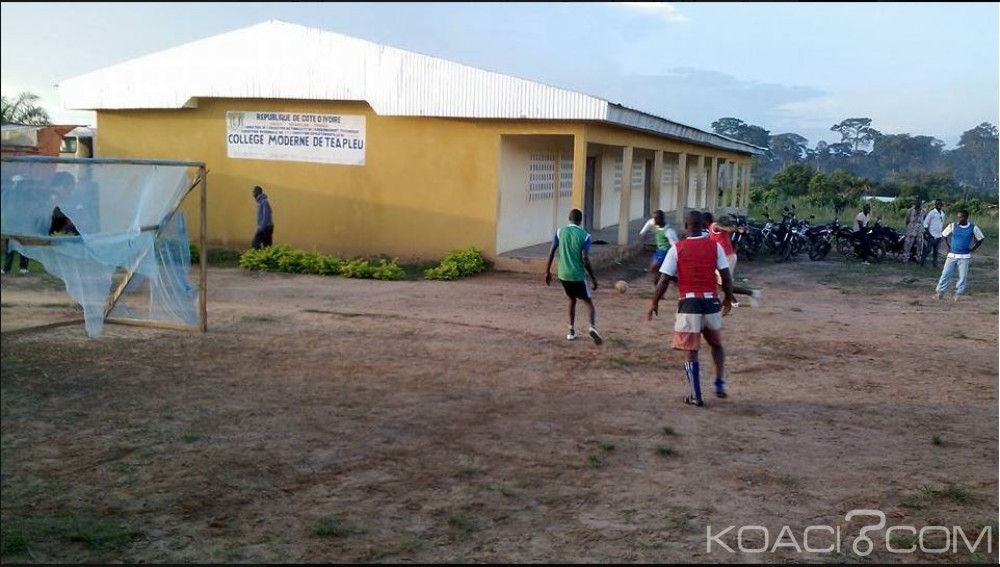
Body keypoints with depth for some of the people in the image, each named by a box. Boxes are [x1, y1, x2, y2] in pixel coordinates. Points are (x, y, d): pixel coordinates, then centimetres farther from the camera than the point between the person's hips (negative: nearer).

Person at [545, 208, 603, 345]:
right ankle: (592, 327, -22)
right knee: (589, 302, 3)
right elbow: (586, 259, -13)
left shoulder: (560, 232, 3)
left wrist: (547, 271, 11)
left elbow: (551, 252, 2)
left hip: (563, 275, 4)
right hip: (578, 275, -4)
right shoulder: (584, 236, -8)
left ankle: (571, 331, 22)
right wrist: (593, 278, -5)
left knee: (572, 300, 24)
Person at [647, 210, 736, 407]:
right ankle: (720, 384, 19)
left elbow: (664, 280, -5)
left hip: (688, 303, -2)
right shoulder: (715, 246, 2)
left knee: (690, 351, 5)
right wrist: (728, 299, 17)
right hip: (711, 302, 2)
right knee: (716, 344, 25)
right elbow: (726, 277, 1)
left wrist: (654, 303, 7)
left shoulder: (677, 248, -3)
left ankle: (696, 396, 6)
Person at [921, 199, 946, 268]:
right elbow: (925, 223, -9)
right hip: (932, 235, -6)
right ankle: (922, 261, 5)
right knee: (928, 249, -5)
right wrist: (928, 233, -14)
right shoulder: (931, 212, -8)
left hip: (939, 236, 6)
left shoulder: (942, 213, 11)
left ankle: (935, 264, 13)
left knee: (936, 251, 9)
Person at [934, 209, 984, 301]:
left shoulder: (973, 228, -5)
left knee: (963, 276, 1)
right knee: (946, 274, -1)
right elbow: (943, 235, 10)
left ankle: (959, 294, 12)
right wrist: (948, 247, 3)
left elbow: (980, 240, 7)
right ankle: (940, 292, 5)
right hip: (952, 255, 1)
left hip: (965, 257, -1)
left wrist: (972, 250, 0)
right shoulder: (952, 226, -3)